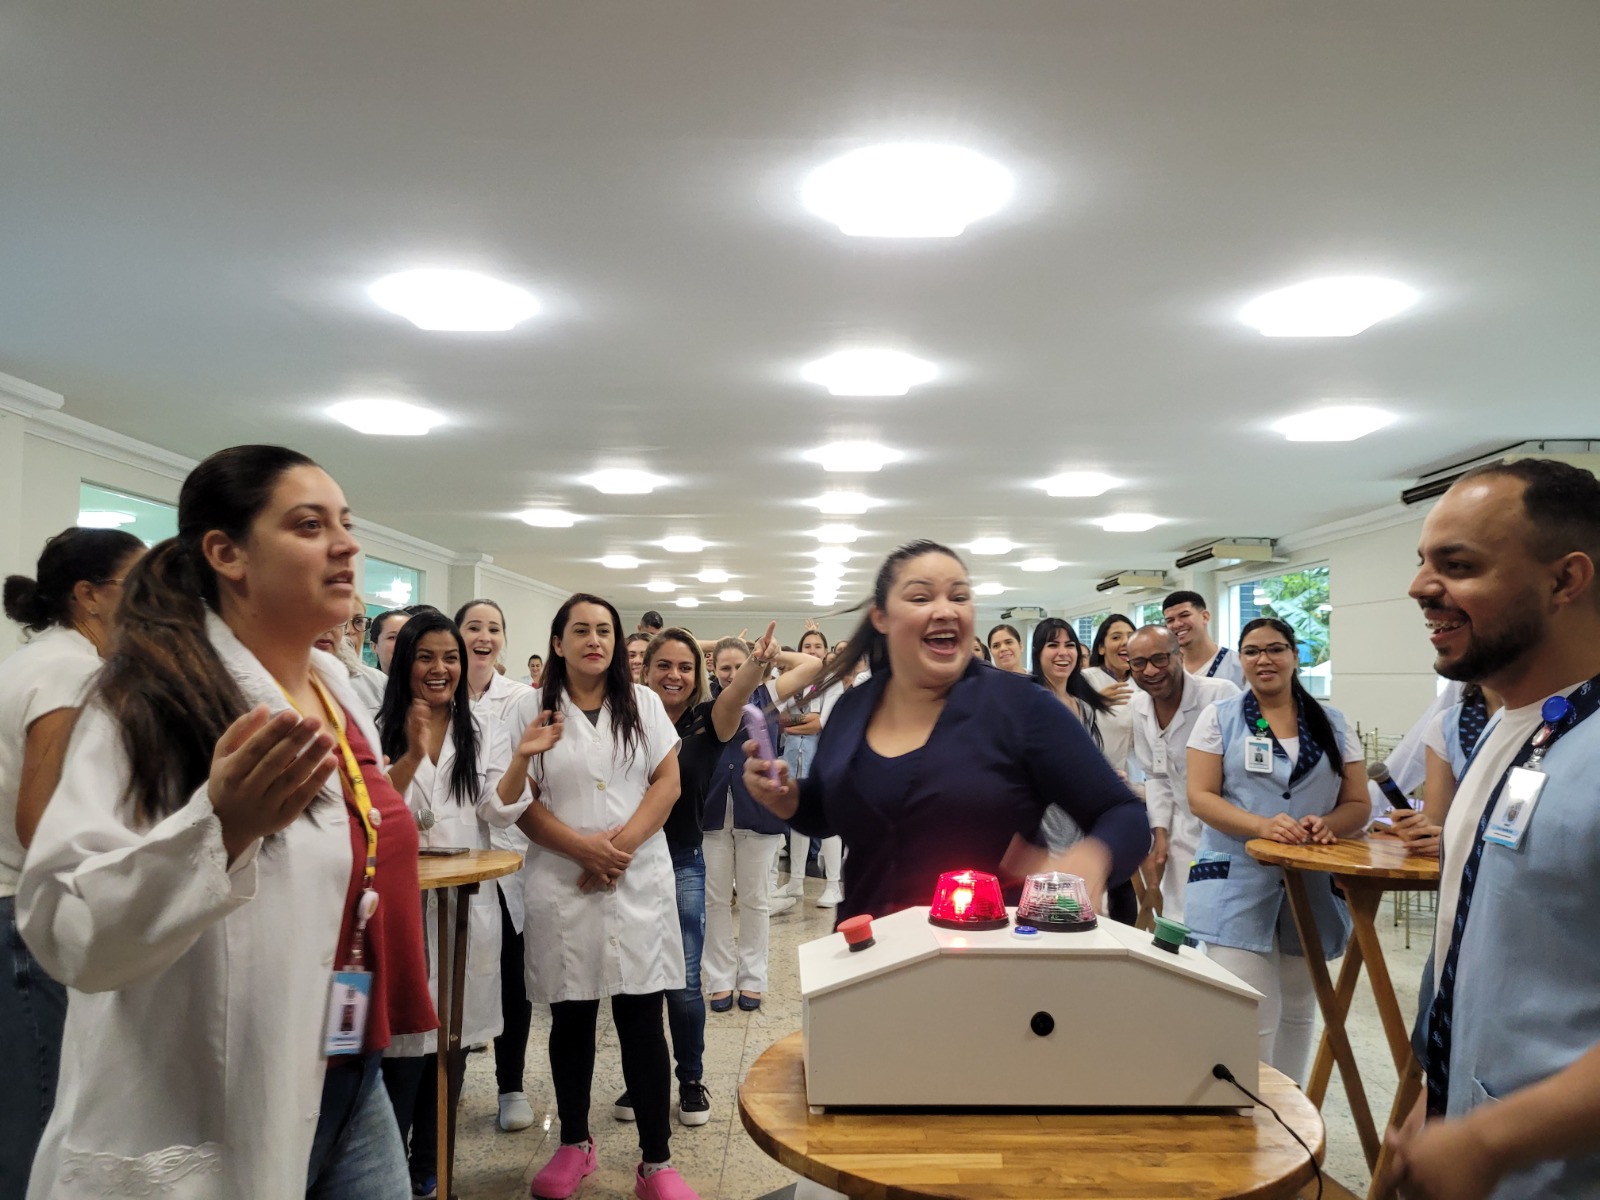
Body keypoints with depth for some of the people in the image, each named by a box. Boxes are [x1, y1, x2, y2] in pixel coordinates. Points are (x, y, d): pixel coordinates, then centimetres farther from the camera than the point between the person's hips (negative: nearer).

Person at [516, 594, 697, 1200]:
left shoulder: (643, 702, 8)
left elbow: (668, 781, 2)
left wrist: (624, 842, -12)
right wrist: (582, 846, -15)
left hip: (640, 882, 0)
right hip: (562, 884, 0)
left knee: (642, 1021, 1)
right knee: (571, 1020, 11)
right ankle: (574, 1144, 29)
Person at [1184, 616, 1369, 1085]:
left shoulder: (1332, 723, 9)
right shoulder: (1219, 718, 2)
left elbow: (1358, 804, 8)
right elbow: (1200, 796, -5)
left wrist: (1327, 824, -15)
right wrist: (1262, 826, -22)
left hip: (1312, 888, 3)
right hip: (1238, 888, -3)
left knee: (1297, 1012, 15)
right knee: (1253, 1020, -11)